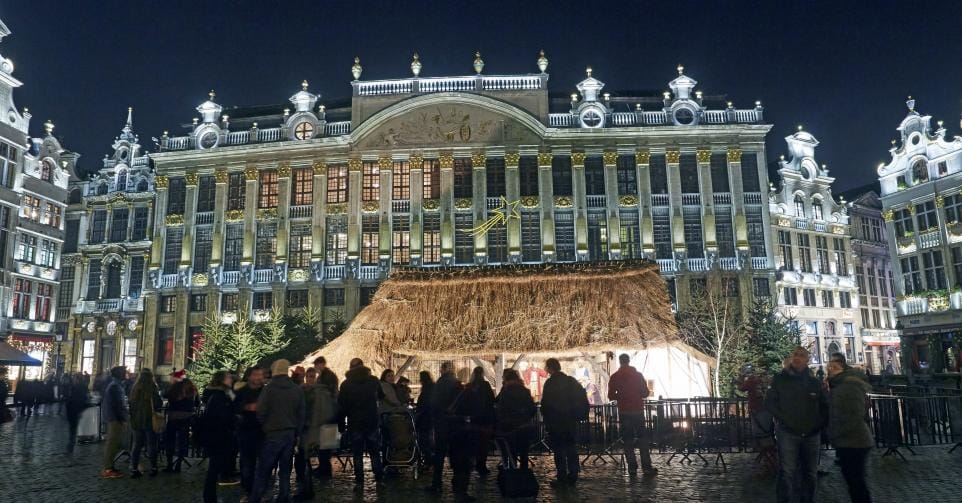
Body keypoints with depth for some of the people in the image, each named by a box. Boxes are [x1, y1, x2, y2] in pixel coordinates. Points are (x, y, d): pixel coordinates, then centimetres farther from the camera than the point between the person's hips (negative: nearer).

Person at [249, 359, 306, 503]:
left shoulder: (269, 388, -8)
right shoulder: (298, 390, 4)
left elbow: (260, 412, -8)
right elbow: (301, 414, 7)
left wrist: (263, 427, 9)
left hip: (272, 434, -4)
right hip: (290, 434, 4)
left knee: (263, 471, 2)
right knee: (285, 471, 11)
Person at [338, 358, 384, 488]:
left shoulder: (346, 384, -3)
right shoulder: (373, 381, 0)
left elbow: (341, 405, -1)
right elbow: (381, 396, 12)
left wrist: (341, 423, 6)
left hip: (354, 423, -1)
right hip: (372, 421, 1)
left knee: (357, 453, 5)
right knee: (374, 452, 9)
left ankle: (359, 481, 3)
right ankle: (378, 478, 9)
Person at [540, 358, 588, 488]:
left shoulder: (550, 383, -12)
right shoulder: (571, 381, 7)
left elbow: (545, 404, -14)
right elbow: (583, 398, 8)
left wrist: (546, 419, -5)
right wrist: (578, 415, 12)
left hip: (556, 422, -6)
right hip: (571, 421, 6)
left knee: (559, 450, 1)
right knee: (571, 449, 12)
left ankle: (562, 478, 1)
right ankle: (572, 478, 15)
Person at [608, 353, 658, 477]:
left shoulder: (614, 377, -3)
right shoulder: (638, 375, -3)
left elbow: (611, 396, -2)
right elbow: (645, 393, -1)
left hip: (624, 412, 0)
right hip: (638, 410, 0)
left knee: (628, 440, 6)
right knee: (643, 439, 6)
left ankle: (632, 468, 3)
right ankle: (646, 467, 3)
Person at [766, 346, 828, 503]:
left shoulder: (814, 382, 12)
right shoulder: (780, 379, 3)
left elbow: (824, 406, 19)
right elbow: (770, 403, 1)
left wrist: (819, 424, 6)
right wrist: (784, 420, -7)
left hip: (811, 434, 4)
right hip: (788, 432, -4)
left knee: (811, 472, 10)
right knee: (787, 471, -10)